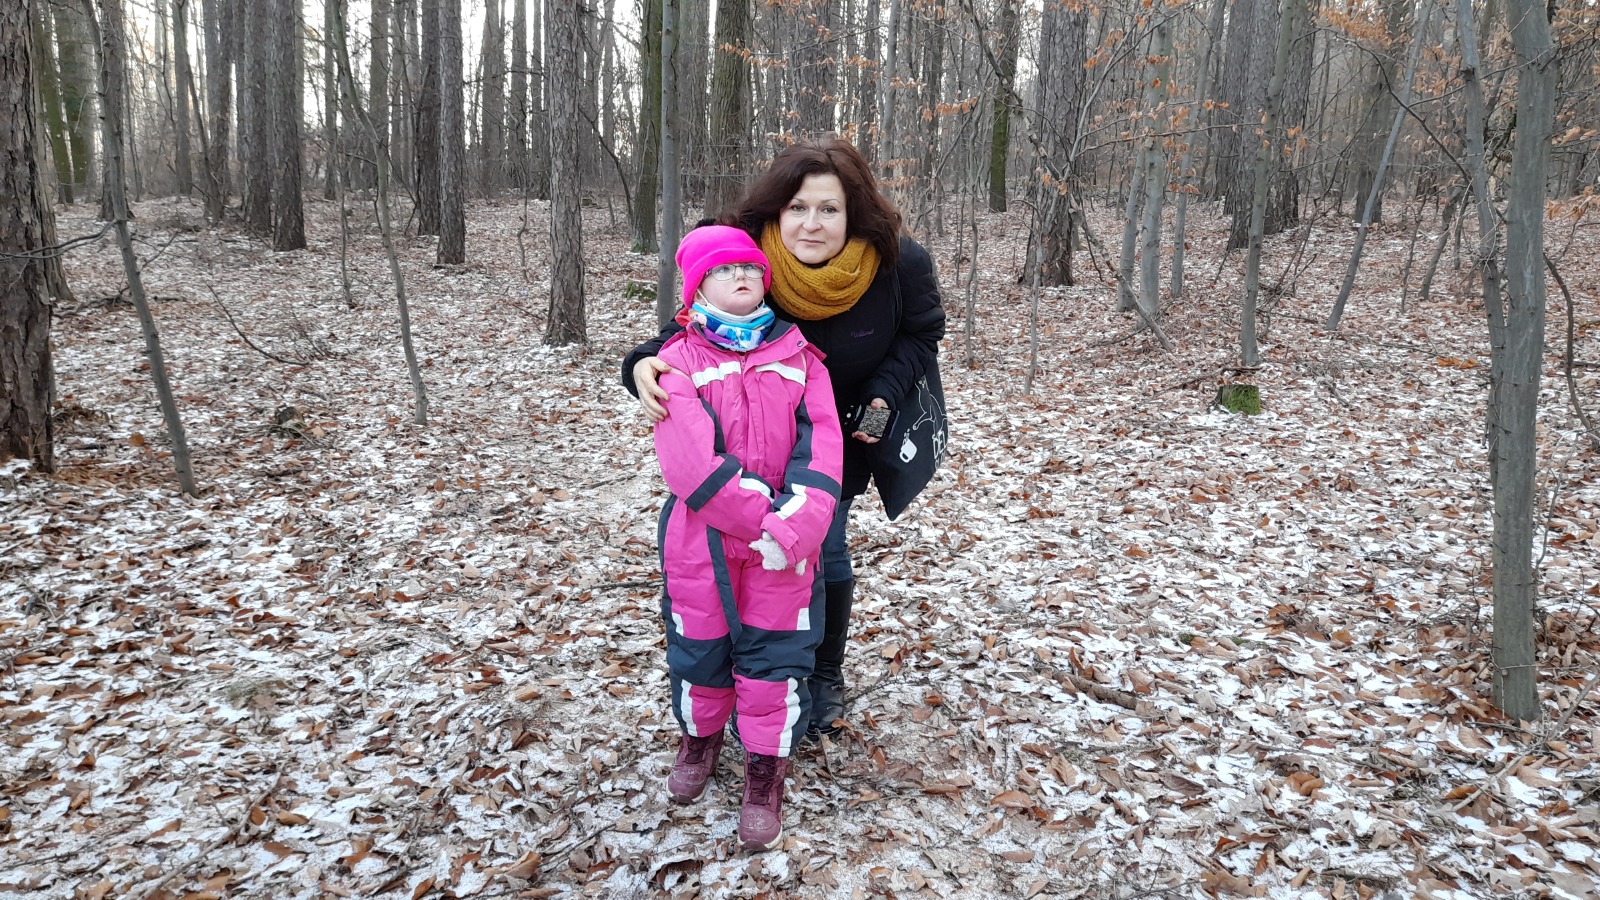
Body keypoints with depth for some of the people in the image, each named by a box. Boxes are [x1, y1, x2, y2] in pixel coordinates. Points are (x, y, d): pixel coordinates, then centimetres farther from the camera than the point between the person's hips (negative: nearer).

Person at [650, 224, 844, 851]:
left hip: (786, 542, 1)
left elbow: (821, 448, -6)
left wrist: (794, 527, -21)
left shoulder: (799, 356, 4)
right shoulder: (678, 359, -3)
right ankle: (700, 735, 43)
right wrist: (759, 518, -22)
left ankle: (765, 767, 25)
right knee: (698, 647, 14)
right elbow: (688, 458, -16)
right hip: (701, 536, 0)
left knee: (776, 653, 4)